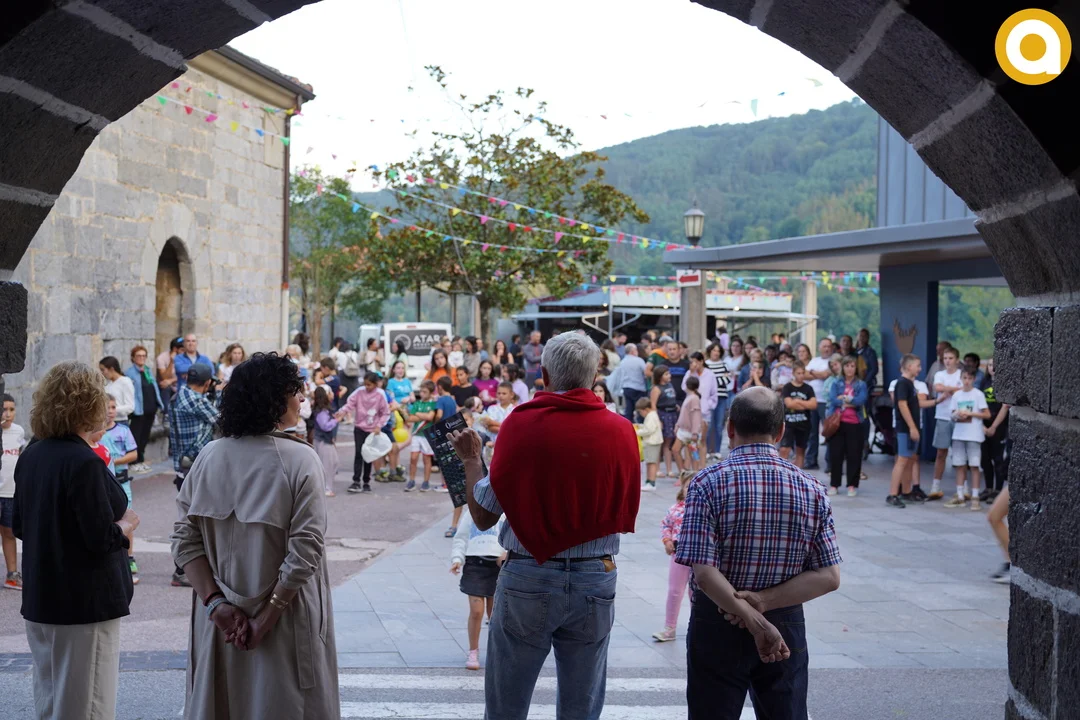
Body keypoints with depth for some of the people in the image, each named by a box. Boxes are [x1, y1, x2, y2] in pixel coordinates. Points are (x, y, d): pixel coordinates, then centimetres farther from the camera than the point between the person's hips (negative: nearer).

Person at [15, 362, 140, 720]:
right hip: (84, 601, -8)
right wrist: (126, 525, -2)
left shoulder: (31, 455, 4)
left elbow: (19, 526, 12)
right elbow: (102, 539, -20)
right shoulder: (83, 462, -20)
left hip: (40, 597, 8)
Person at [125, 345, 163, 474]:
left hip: (150, 409, 7)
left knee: (145, 436, 13)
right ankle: (134, 462, 2)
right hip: (138, 410, -7)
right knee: (136, 436, -3)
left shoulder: (148, 370, 16)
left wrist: (158, 404, 15)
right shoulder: (129, 373, -6)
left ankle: (141, 460, 22)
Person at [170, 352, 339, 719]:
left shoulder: (210, 456, -1)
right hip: (284, 619, -4)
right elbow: (305, 550, -19)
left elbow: (185, 539, -5)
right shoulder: (300, 459, -13)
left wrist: (214, 602, -6)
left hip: (220, 622, 4)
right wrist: (268, 617, -14)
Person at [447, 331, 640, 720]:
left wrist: (470, 458, 12)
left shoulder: (521, 423, -9)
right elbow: (626, 519, 6)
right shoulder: (621, 430, -4)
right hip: (596, 579, 2)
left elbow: (483, 515, -4)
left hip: (527, 579, -2)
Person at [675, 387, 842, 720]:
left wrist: (757, 623, -18)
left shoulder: (708, 483, -13)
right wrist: (764, 602, -13)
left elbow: (704, 574, -21)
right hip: (787, 626, 3)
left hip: (717, 626, -2)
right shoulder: (811, 488, -4)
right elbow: (829, 577, -7)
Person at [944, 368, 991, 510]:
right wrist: (957, 415, -10)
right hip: (959, 434, 4)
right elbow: (952, 414, 12)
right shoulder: (956, 395, 9)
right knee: (959, 466, 6)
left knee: (974, 466, -2)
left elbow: (987, 414, -5)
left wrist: (969, 413, -13)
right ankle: (960, 496, 12)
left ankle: (975, 497, 1)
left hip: (974, 435, -4)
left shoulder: (978, 394, -3)